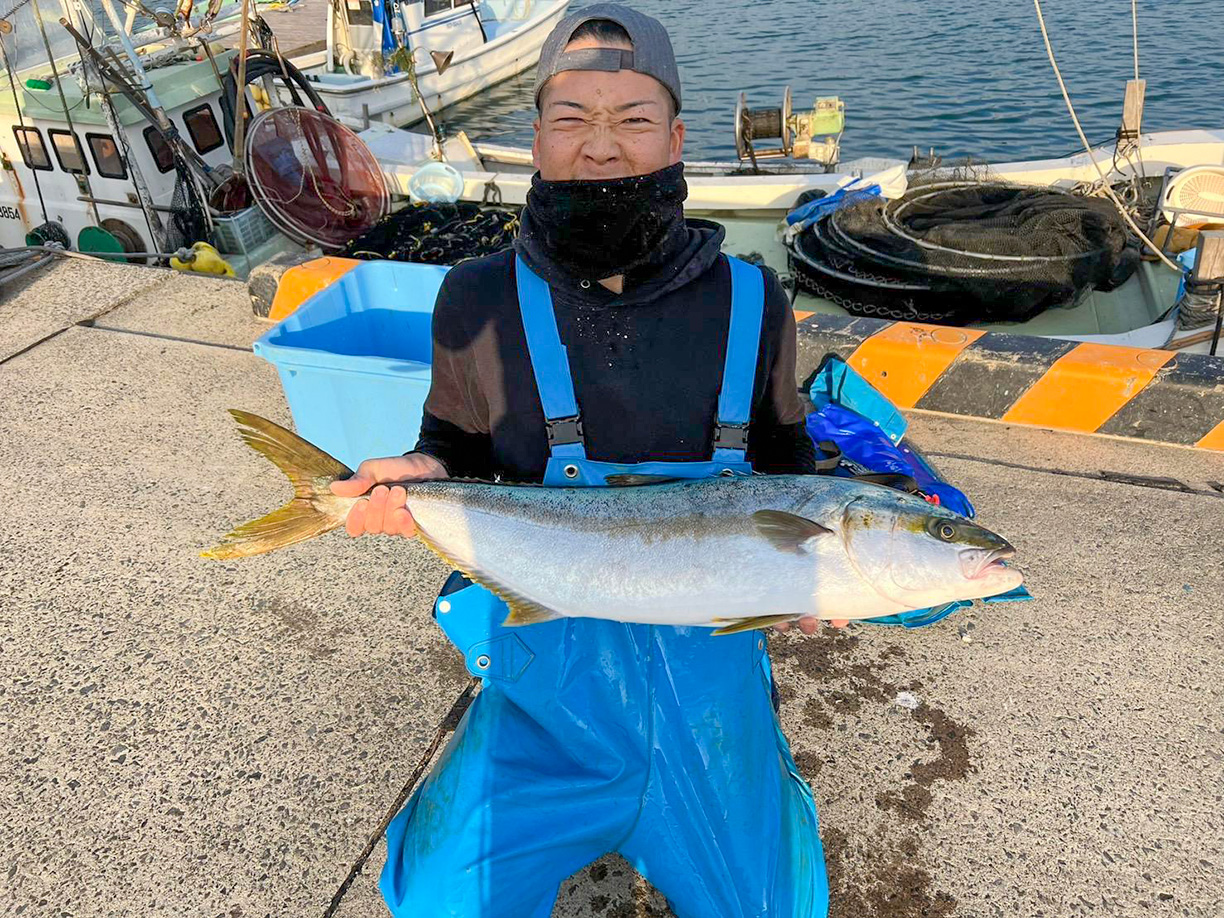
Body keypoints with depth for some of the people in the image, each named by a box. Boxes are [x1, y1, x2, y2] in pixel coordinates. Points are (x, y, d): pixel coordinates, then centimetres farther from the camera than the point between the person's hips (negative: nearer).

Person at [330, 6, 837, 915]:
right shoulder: (483, 299, -7)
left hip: (707, 665, 2)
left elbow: (783, 462, 8)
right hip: (549, 665, 0)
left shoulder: (750, 303, -4)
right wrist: (420, 478, -18)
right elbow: (459, 452, 5)